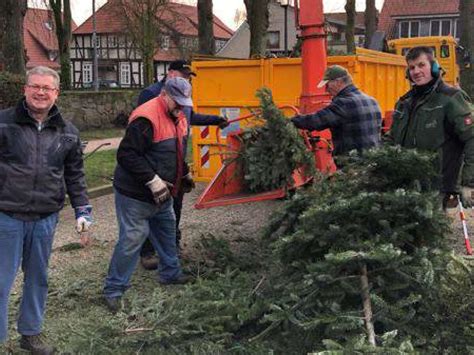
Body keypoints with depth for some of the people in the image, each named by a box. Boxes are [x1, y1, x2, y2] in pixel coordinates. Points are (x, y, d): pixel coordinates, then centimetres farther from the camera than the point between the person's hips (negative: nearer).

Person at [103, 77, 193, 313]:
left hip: (161, 193, 10)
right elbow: (127, 155, -27)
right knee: (132, 239, -6)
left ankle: (170, 273, 40)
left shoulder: (177, 117, 7)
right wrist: (152, 180, -26)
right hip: (135, 195, -9)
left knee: (167, 230, 21)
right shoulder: (146, 118, -24)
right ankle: (113, 290, 5)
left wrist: (180, 177, 16)